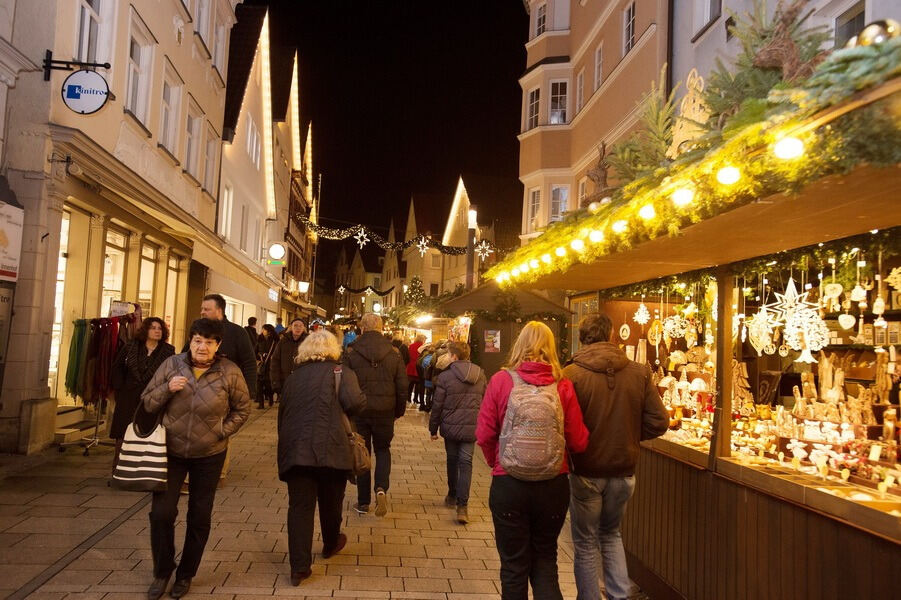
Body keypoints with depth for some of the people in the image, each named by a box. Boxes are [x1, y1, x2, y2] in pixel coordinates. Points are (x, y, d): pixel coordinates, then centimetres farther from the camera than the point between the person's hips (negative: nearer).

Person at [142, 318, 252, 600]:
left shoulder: (230, 372, -11)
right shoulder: (171, 364, -7)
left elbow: (242, 409, 2)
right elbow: (147, 403, -2)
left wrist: (222, 432, -9)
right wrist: (167, 389, -20)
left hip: (209, 455, 0)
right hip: (171, 451, 1)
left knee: (199, 518, 10)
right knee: (161, 513, -3)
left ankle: (186, 575, 32)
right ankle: (162, 572, 22)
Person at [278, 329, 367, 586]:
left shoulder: (293, 377, 15)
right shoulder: (340, 372, 0)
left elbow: (282, 413, 16)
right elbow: (354, 403, -17)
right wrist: (361, 399, 6)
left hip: (294, 451, 3)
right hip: (330, 450, -3)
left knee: (300, 506, 5)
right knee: (330, 502, 18)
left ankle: (299, 567, 2)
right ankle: (331, 543, 40)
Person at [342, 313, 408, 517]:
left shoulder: (351, 352, -7)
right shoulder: (393, 353, -1)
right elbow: (402, 386, 2)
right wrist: (399, 411, 13)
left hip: (359, 410, -1)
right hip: (385, 411, 1)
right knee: (383, 450, 17)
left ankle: (363, 502, 15)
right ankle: (381, 488, -6)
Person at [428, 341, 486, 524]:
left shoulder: (445, 376, -11)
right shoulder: (480, 375, 1)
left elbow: (437, 406, -6)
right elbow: (484, 401, 9)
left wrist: (433, 428, 5)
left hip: (451, 426, -2)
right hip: (472, 427, 2)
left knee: (452, 461, 17)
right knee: (466, 463, 3)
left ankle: (452, 496, 33)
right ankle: (462, 505, -6)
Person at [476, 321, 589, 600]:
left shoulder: (501, 380, -9)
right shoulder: (563, 386, -7)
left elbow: (484, 435, -7)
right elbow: (578, 441, -6)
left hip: (508, 485, -1)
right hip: (554, 486, 2)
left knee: (514, 566, 15)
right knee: (545, 561, 20)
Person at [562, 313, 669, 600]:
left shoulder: (571, 374, -16)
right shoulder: (639, 373, -6)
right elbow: (658, 422, -5)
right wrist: (628, 435, 10)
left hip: (586, 471, -3)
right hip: (624, 470, 4)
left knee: (586, 543, 14)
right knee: (611, 533, 25)